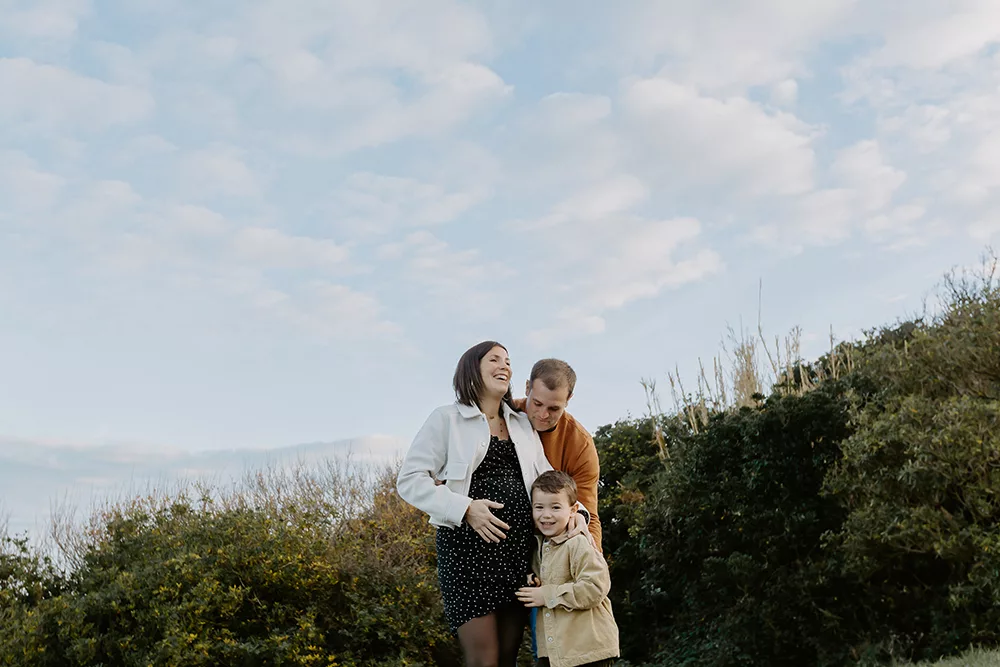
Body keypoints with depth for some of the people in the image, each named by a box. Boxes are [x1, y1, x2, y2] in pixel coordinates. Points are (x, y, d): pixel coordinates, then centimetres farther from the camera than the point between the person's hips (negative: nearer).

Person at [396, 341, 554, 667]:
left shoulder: (523, 424, 15)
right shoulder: (447, 419, -1)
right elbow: (410, 480, -7)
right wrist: (466, 509, -17)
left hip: (518, 547, 5)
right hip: (467, 546, -5)